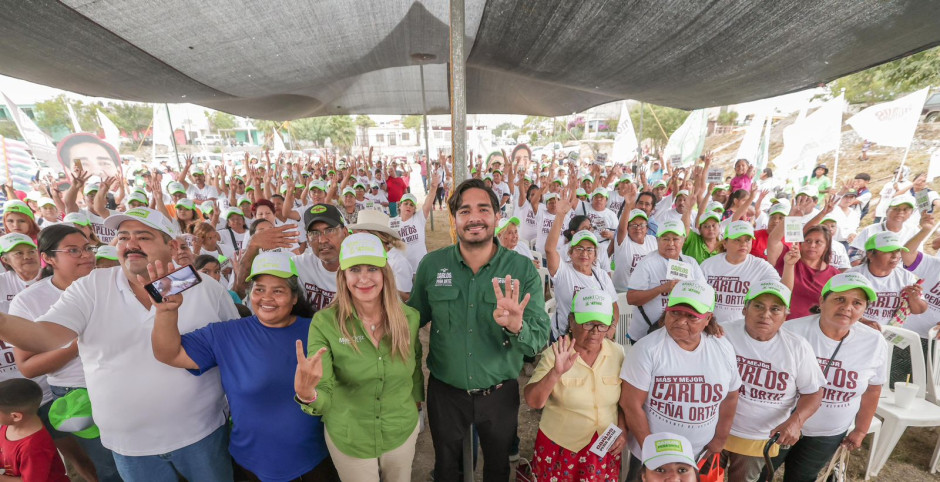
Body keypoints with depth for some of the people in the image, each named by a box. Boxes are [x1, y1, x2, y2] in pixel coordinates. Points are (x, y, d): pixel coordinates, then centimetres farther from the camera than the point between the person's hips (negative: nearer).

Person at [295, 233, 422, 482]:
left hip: (403, 433, 2)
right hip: (348, 439, -2)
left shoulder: (410, 318, -15)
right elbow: (324, 396, -23)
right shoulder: (324, 323, -21)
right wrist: (307, 394, -43)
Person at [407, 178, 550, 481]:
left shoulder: (523, 270, -16)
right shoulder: (431, 265, -12)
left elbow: (540, 337, -19)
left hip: (500, 395, 0)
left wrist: (516, 326, -40)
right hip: (445, 392, 1)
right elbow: (414, 318, -1)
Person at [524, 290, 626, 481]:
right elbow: (533, 402, -23)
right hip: (560, 447, -2)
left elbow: (624, 399, 6)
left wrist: (623, 430, -5)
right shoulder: (554, 354, -17)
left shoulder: (618, 354, -7)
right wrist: (556, 372, -35)